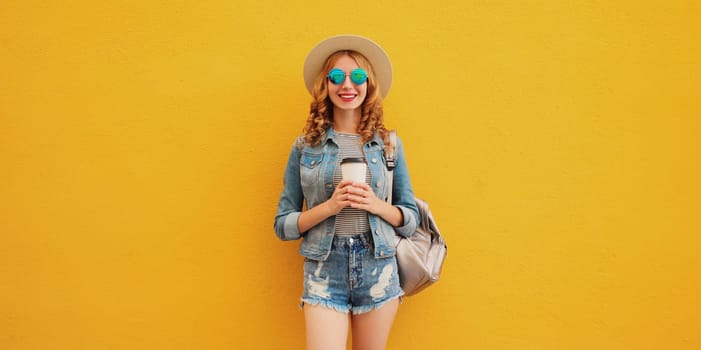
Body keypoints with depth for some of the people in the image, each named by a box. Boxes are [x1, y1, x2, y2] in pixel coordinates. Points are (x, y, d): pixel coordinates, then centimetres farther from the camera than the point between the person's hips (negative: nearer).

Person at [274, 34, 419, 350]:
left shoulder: (389, 144, 5)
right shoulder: (305, 146, 2)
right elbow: (283, 225, 2)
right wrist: (329, 206, -14)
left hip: (378, 271, 2)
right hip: (324, 273, -1)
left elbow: (411, 219, 9)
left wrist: (376, 205, -11)